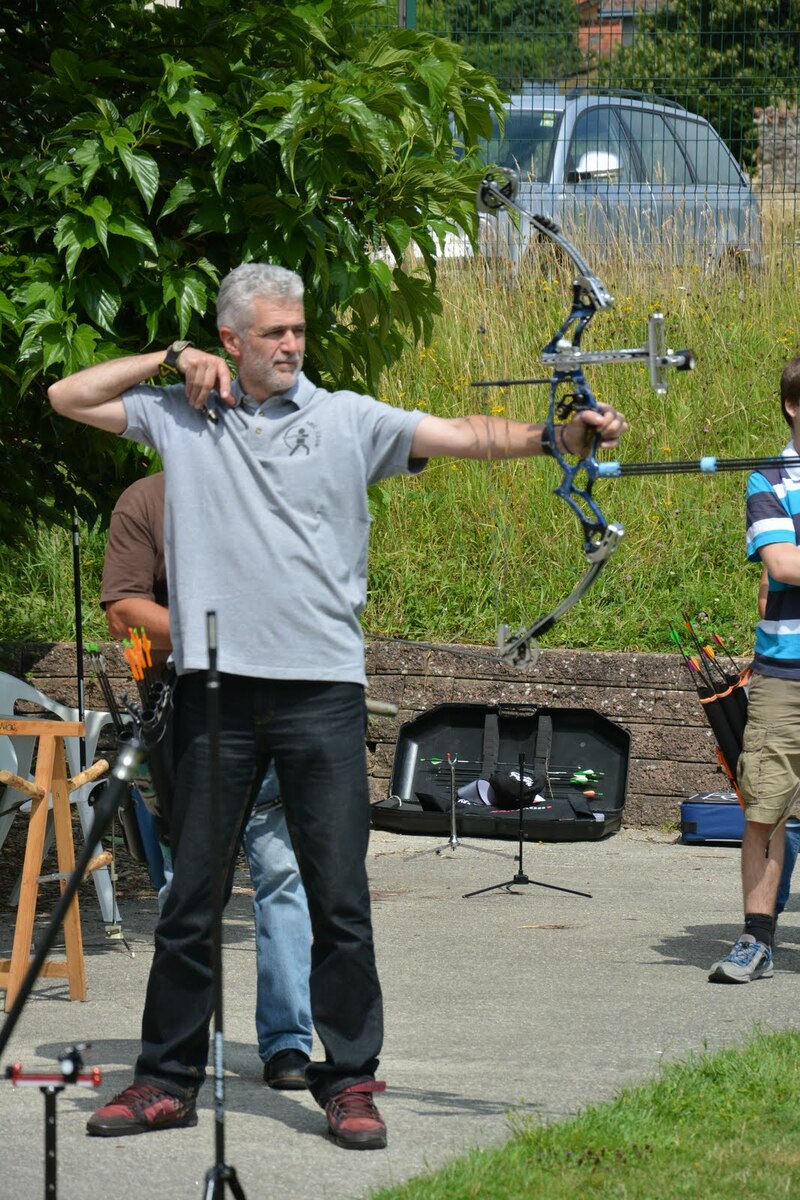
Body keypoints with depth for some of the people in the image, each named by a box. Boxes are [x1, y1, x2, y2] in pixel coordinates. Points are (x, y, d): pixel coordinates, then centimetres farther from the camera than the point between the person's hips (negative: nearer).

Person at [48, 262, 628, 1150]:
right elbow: (68, 396, 12)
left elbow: (463, 437, -6)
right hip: (216, 681, 1)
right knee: (192, 895, 6)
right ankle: (167, 1081, 14)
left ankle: (349, 1082, 7)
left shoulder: (348, 420, 4)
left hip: (322, 685, -1)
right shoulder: (180, 416, 8)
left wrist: (557, 436, -21)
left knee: (340, 899, -2)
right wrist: (169, 361, 2)